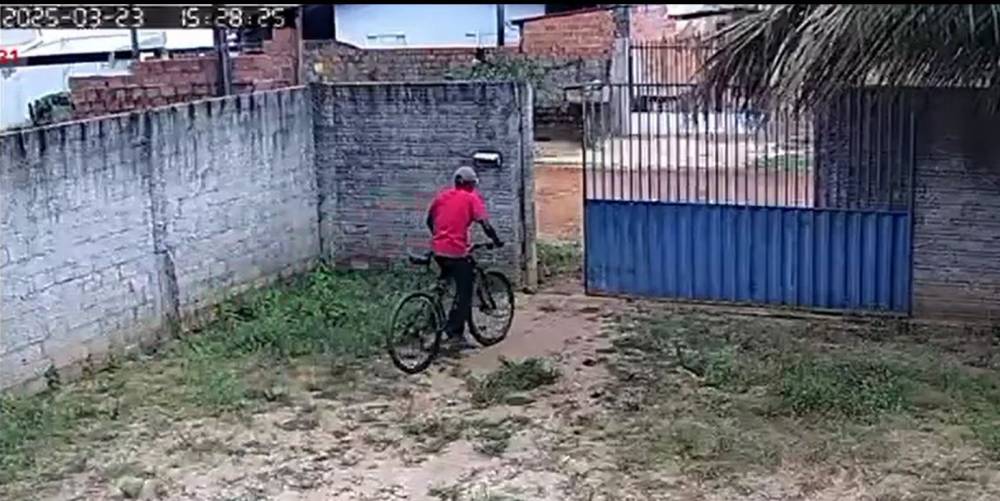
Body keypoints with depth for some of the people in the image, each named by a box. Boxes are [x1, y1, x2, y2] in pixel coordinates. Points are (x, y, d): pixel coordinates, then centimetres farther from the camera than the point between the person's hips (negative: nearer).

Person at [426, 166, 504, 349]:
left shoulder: (442, 195, 15)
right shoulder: (471, 197, 0)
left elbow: (429, 220, 22)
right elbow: (484, 223, -9)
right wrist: (496, 241, 3)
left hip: (438, 249, 6)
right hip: (456, 251, -6)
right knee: (464, 292, 3)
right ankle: (455, 333, -2)